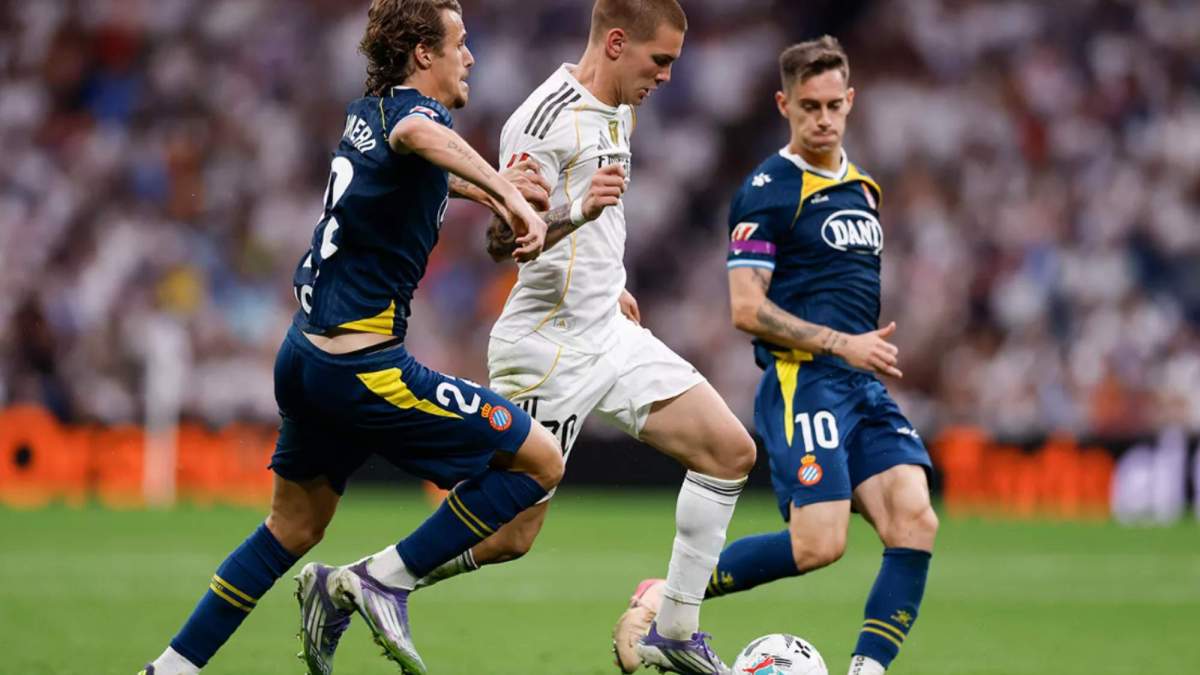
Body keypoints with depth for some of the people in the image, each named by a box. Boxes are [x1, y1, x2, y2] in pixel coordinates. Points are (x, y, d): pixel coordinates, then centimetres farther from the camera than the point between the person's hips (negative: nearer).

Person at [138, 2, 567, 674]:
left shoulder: (365, 113, 14)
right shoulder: (413, 108, -13)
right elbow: (418, 135, -40)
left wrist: (483, 193, 41)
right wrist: (507, 194, -48)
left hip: (306, 354, 9)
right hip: (362, 365, -9)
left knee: (295, 528, 23)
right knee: (540, 460, -4)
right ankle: (381, 580, -3)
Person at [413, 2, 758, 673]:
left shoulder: (619, 110, 12)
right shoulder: (545, 118, -17)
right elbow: (503, 240, -21)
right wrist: (577, 215, -38)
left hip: (610, 334, 9)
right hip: (550, 347, -9)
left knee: (731, 449, -1)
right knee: (508, 535, -8)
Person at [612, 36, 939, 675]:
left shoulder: (861, 188, 19)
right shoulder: (768, 190, -6)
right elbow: (747, 308, -12)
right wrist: (843, 344, -16)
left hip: (864, 385, 7)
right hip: (802, 381, -7)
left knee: (914, 519, -13)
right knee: (819, 543, -17)